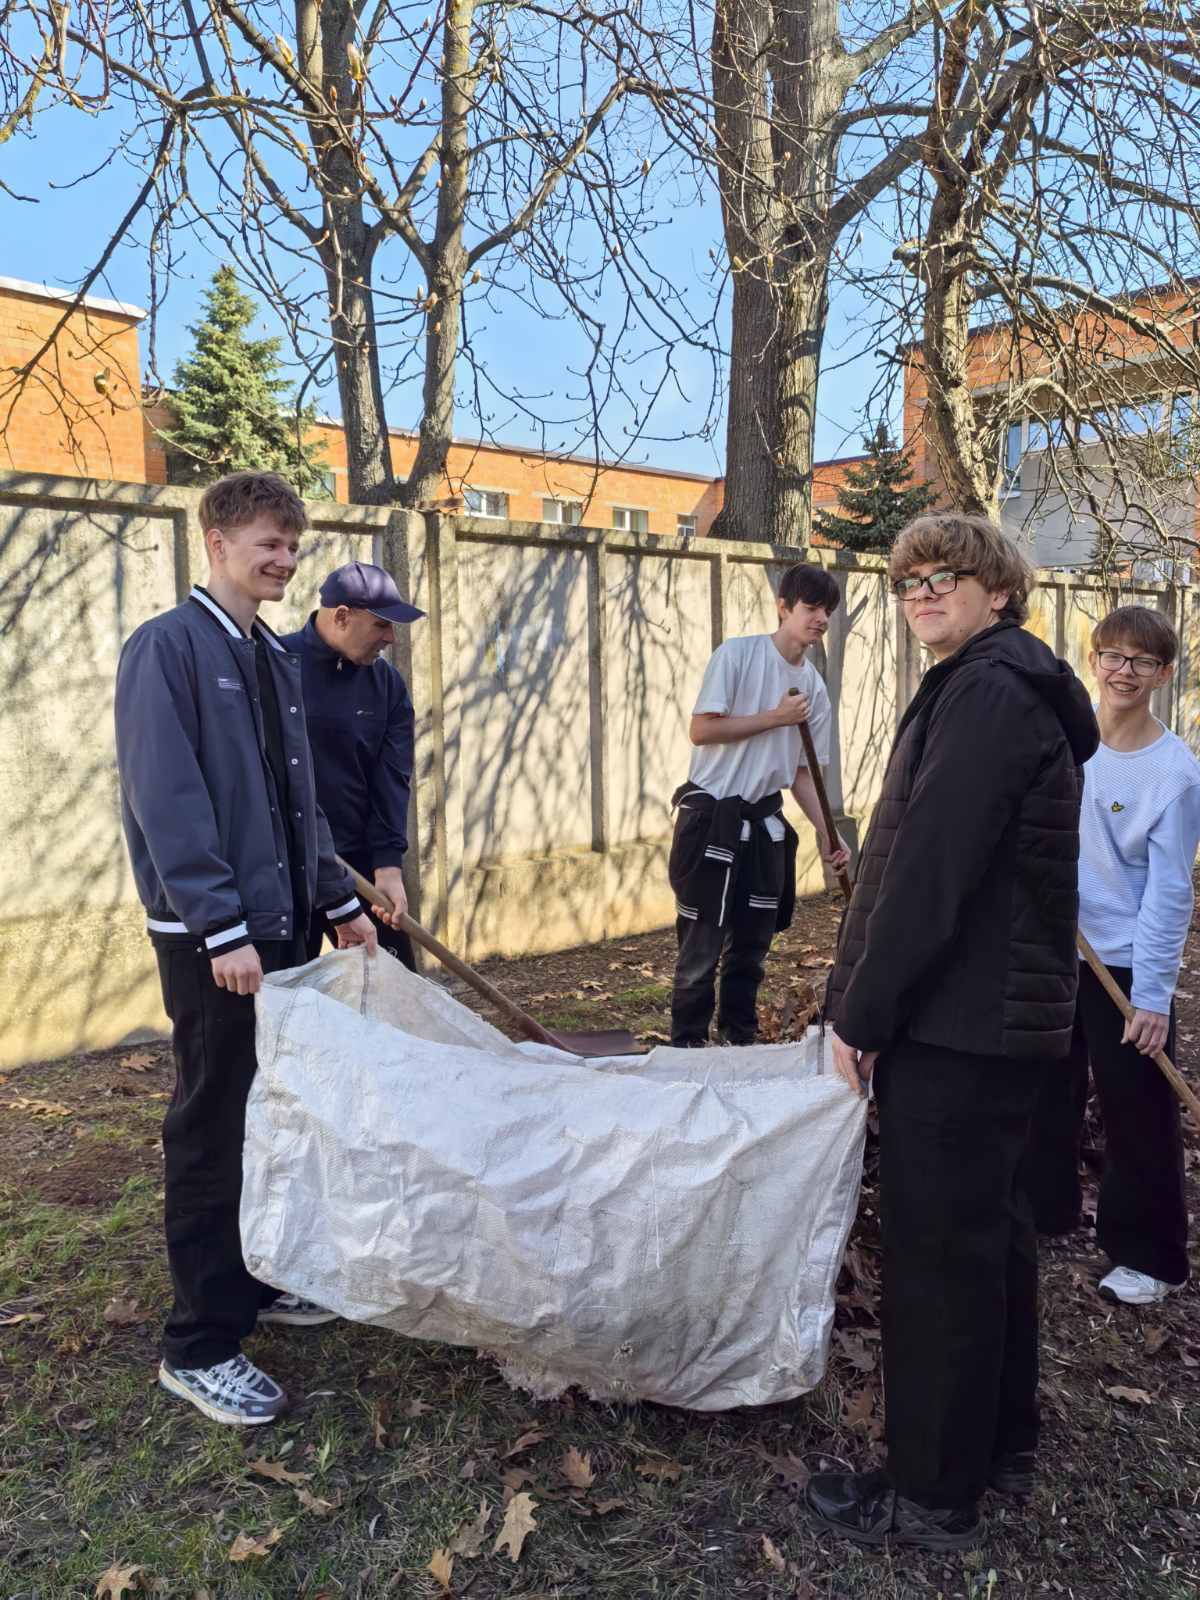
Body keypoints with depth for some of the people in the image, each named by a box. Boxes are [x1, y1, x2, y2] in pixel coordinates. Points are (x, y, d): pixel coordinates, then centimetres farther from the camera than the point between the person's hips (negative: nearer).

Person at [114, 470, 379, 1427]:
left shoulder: (278, 660, 13)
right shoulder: (168, 646, -10)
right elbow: (167, 800, -18)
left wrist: (341, 903, 14)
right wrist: (222, 929, -21)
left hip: (283, 922, 8)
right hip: (213, 938, -8)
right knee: (214, 1130, 0)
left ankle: (257, 1280, 33)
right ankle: (200, 1346, 14)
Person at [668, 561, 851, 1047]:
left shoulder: (815, 687, 8)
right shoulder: (737, 654, -9)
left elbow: (802, 770, 12)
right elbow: (702, 730, -15)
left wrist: (825, 832, 3)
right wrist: (776, 717, -14)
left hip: (764, 821, 6)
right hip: (711, 816, -6)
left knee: (754, 941, 13)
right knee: (703, 943, -2)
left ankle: (740, 1038, 28)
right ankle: (686, 1043, 12)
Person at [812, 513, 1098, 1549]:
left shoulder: (984, 692, -16)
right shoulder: (1018, 690, 16)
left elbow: (929, 871, -23)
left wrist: (860, 1010, -15)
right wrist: (872, 1002, 16)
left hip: (956, 1025, -10)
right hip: (1009, 1015, 10)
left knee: (937, 1250, 1)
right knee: (991, 1231, 20)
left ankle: (933, 1494, 17)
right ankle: (1002, 1442, 37)